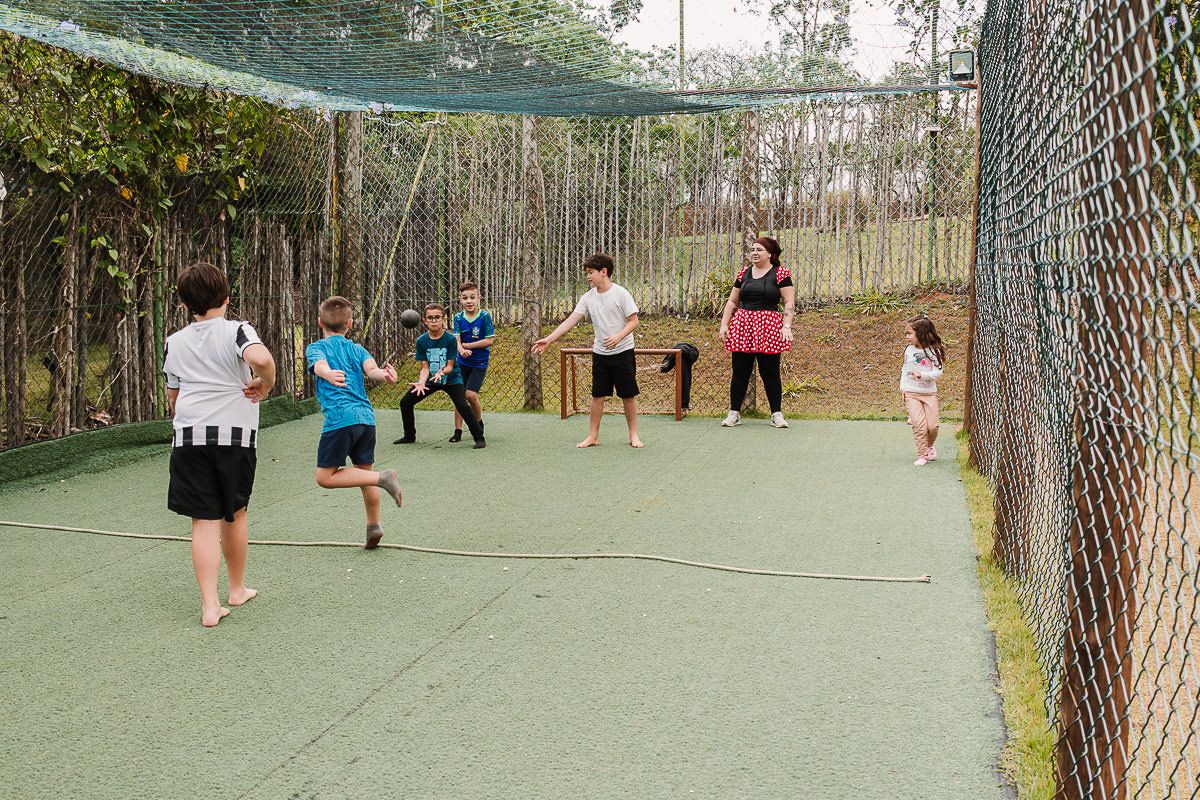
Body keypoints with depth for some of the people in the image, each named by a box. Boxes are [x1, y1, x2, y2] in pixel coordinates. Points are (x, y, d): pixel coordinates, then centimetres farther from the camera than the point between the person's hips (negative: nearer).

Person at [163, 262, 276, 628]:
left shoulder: (175, 342, 10)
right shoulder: (237, 331, -3)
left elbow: (173, 397, 19)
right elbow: (260, 358, -26)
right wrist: (265, 383, -7)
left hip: (188, 435, 2)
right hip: (234, 434, -2)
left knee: (203, 520, 2)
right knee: (234, 514, 15)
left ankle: (210, 605, -5)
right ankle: (237, 589, 32)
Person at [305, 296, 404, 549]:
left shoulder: (315, 347, 9)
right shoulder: (357, 349, 19)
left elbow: (320, 365, -17)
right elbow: (372, 368, -5)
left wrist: (329, 375, -38)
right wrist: (385, 374, -25)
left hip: (340, 418, -5)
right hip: (366, 416, 6)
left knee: (325, 477, 0)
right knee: (364, 472, 19)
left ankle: (382, 478, -13)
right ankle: (374, 526, 24)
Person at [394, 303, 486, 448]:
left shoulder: (450, 339, -18)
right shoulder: (421, 341, -10)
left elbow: (450, 366, -15)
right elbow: (425, 367, -9)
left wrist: (441, 372, -37)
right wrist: (421, 382, -27)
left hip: (451, 378, -4)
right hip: (430, 378, 4)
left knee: (462, 406, -25)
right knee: (405, 402, 2)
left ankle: (479, 437, -10)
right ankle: (409, 436, 23)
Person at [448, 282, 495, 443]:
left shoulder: (485, 316, -11)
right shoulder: (458, 317, -2)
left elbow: (489, 340, -14)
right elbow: (456, 339, -11)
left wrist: (466, 345, -13)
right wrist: (461, 349, -34)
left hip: (479, 363, -3)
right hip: (462, 362, 3)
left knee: (471, 394, -13)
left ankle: (479, 422, 14)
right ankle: (458, 431, 14)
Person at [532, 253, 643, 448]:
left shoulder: (621, 294, -11)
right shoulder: (588, 297, 2)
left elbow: (633, 321, -9)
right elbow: (570, 321, 0)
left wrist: (618, 337, -25)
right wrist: (549, 339, -8)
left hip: (623, 351, -4)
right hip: (600, 353, 4)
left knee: (628, 395, 3)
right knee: (597, 395, 6)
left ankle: (633, 435, 15)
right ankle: (593, 436, 14)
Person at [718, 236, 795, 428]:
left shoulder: (780, 274, 2)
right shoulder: (744, 274, 13)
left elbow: (789, 302, -2)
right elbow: (732, 301, 15)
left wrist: (786, 325, -13)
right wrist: (724, 324, 6)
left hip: (768, 329, -3)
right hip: (742, 326, 3)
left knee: (770, 372, 1)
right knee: (740, 372, 4)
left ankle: (777, 414, 10)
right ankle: (734, 413, 11)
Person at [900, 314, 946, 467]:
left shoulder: (933, 351, -7)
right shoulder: (909, 350, 3)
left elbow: (938, 372, -11)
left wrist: (922, 374, -25)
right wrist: (903, 386, 6)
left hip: (929, 393, -1)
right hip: (911, 393, 1)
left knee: (932, 426, -3)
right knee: (919, 424, -11)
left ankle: (930, 445, 29)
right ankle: (922, 455, -1)